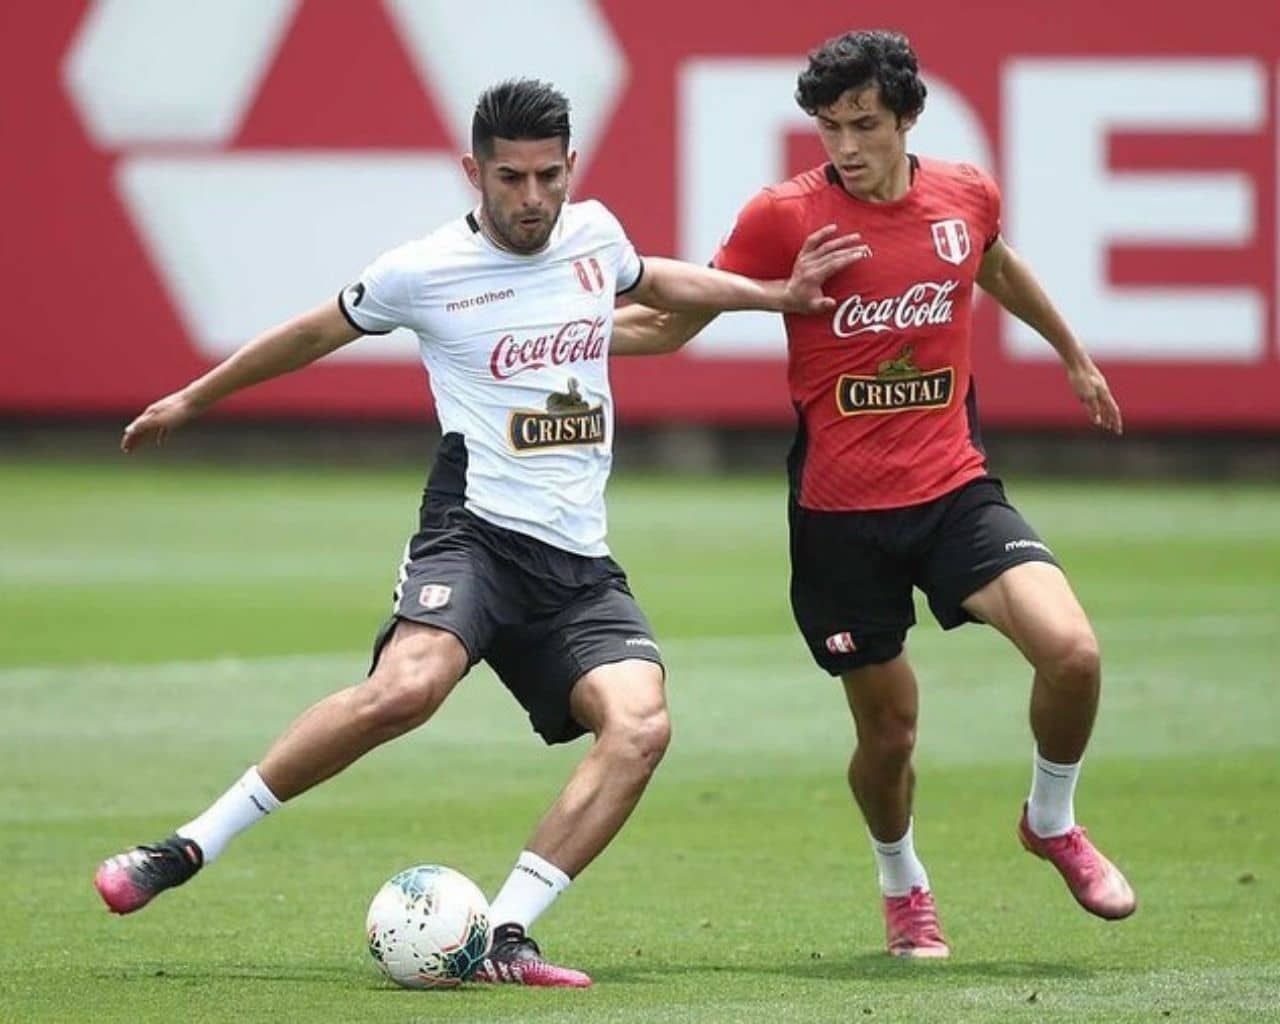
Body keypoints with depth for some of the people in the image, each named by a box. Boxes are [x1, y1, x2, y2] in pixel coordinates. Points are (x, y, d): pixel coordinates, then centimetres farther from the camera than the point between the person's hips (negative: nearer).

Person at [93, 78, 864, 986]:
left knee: (641, 724, -22)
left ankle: (502, 937, -19)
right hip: (477, 531, -5)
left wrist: (775, 295, 31)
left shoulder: (593, 232, 11)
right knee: (407, 688, -33)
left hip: (580, 562, 5)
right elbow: (317, 333, 15)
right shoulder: (424, 272, -2)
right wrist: (192, 400, 26)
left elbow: (650, 280, 36)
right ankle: (188, 848, -21)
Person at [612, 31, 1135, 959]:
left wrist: (1074, 354, 39)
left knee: (1071, 650, -19)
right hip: (840, 512, -2)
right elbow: (670, 324, -2)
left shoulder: (966, 197, 0)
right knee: (888, 730, 5)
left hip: (956, 489, 2)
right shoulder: (784, 217, -10)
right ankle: (903, 885, 37)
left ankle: (1053, 821, 11)